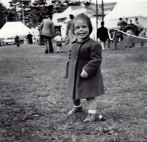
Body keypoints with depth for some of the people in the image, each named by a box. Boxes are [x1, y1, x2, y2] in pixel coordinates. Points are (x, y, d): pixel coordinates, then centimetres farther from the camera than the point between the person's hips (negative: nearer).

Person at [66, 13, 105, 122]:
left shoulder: (94, 45, -19)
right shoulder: (74, 44, 5)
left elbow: (96, 60, -22)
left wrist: (87, 70, -28)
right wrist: (69, 70, 11)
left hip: (88, 76, -8)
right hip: (74, 74, 8)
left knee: (90, 95, -1)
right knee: (74, 94, 23)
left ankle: (92, 114, 7)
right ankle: (77, 107, 48)